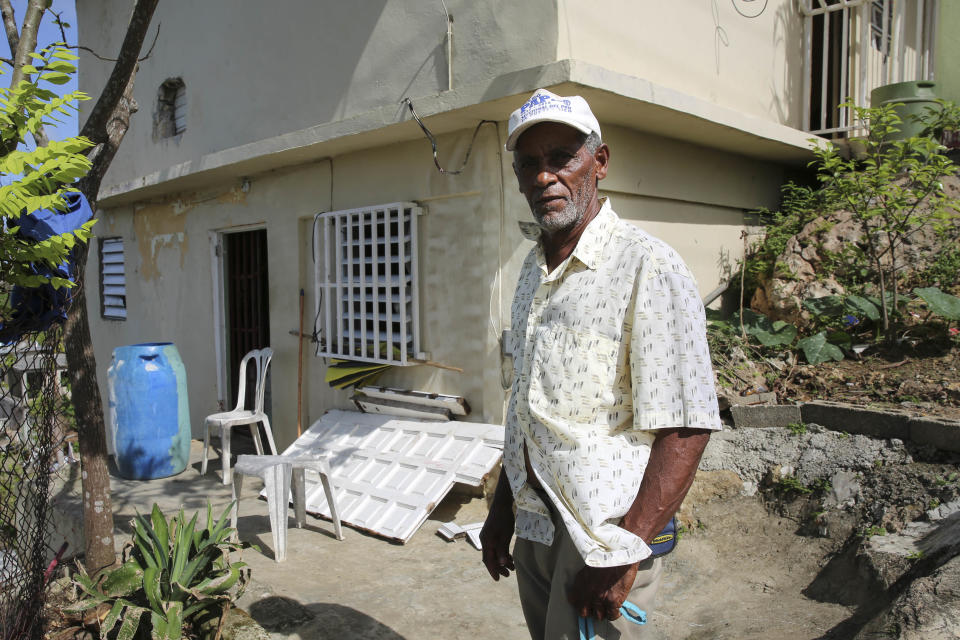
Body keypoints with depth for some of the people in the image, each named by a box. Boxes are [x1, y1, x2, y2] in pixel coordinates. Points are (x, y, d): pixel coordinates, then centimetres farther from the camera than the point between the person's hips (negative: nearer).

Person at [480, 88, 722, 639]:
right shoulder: (535, 269, 9)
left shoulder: (649, 268, -15)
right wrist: (502, 509, 16)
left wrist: (625, 553, -20)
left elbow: (687, 429, -19)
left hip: (602, 534, -7)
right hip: (533, 526, 7)